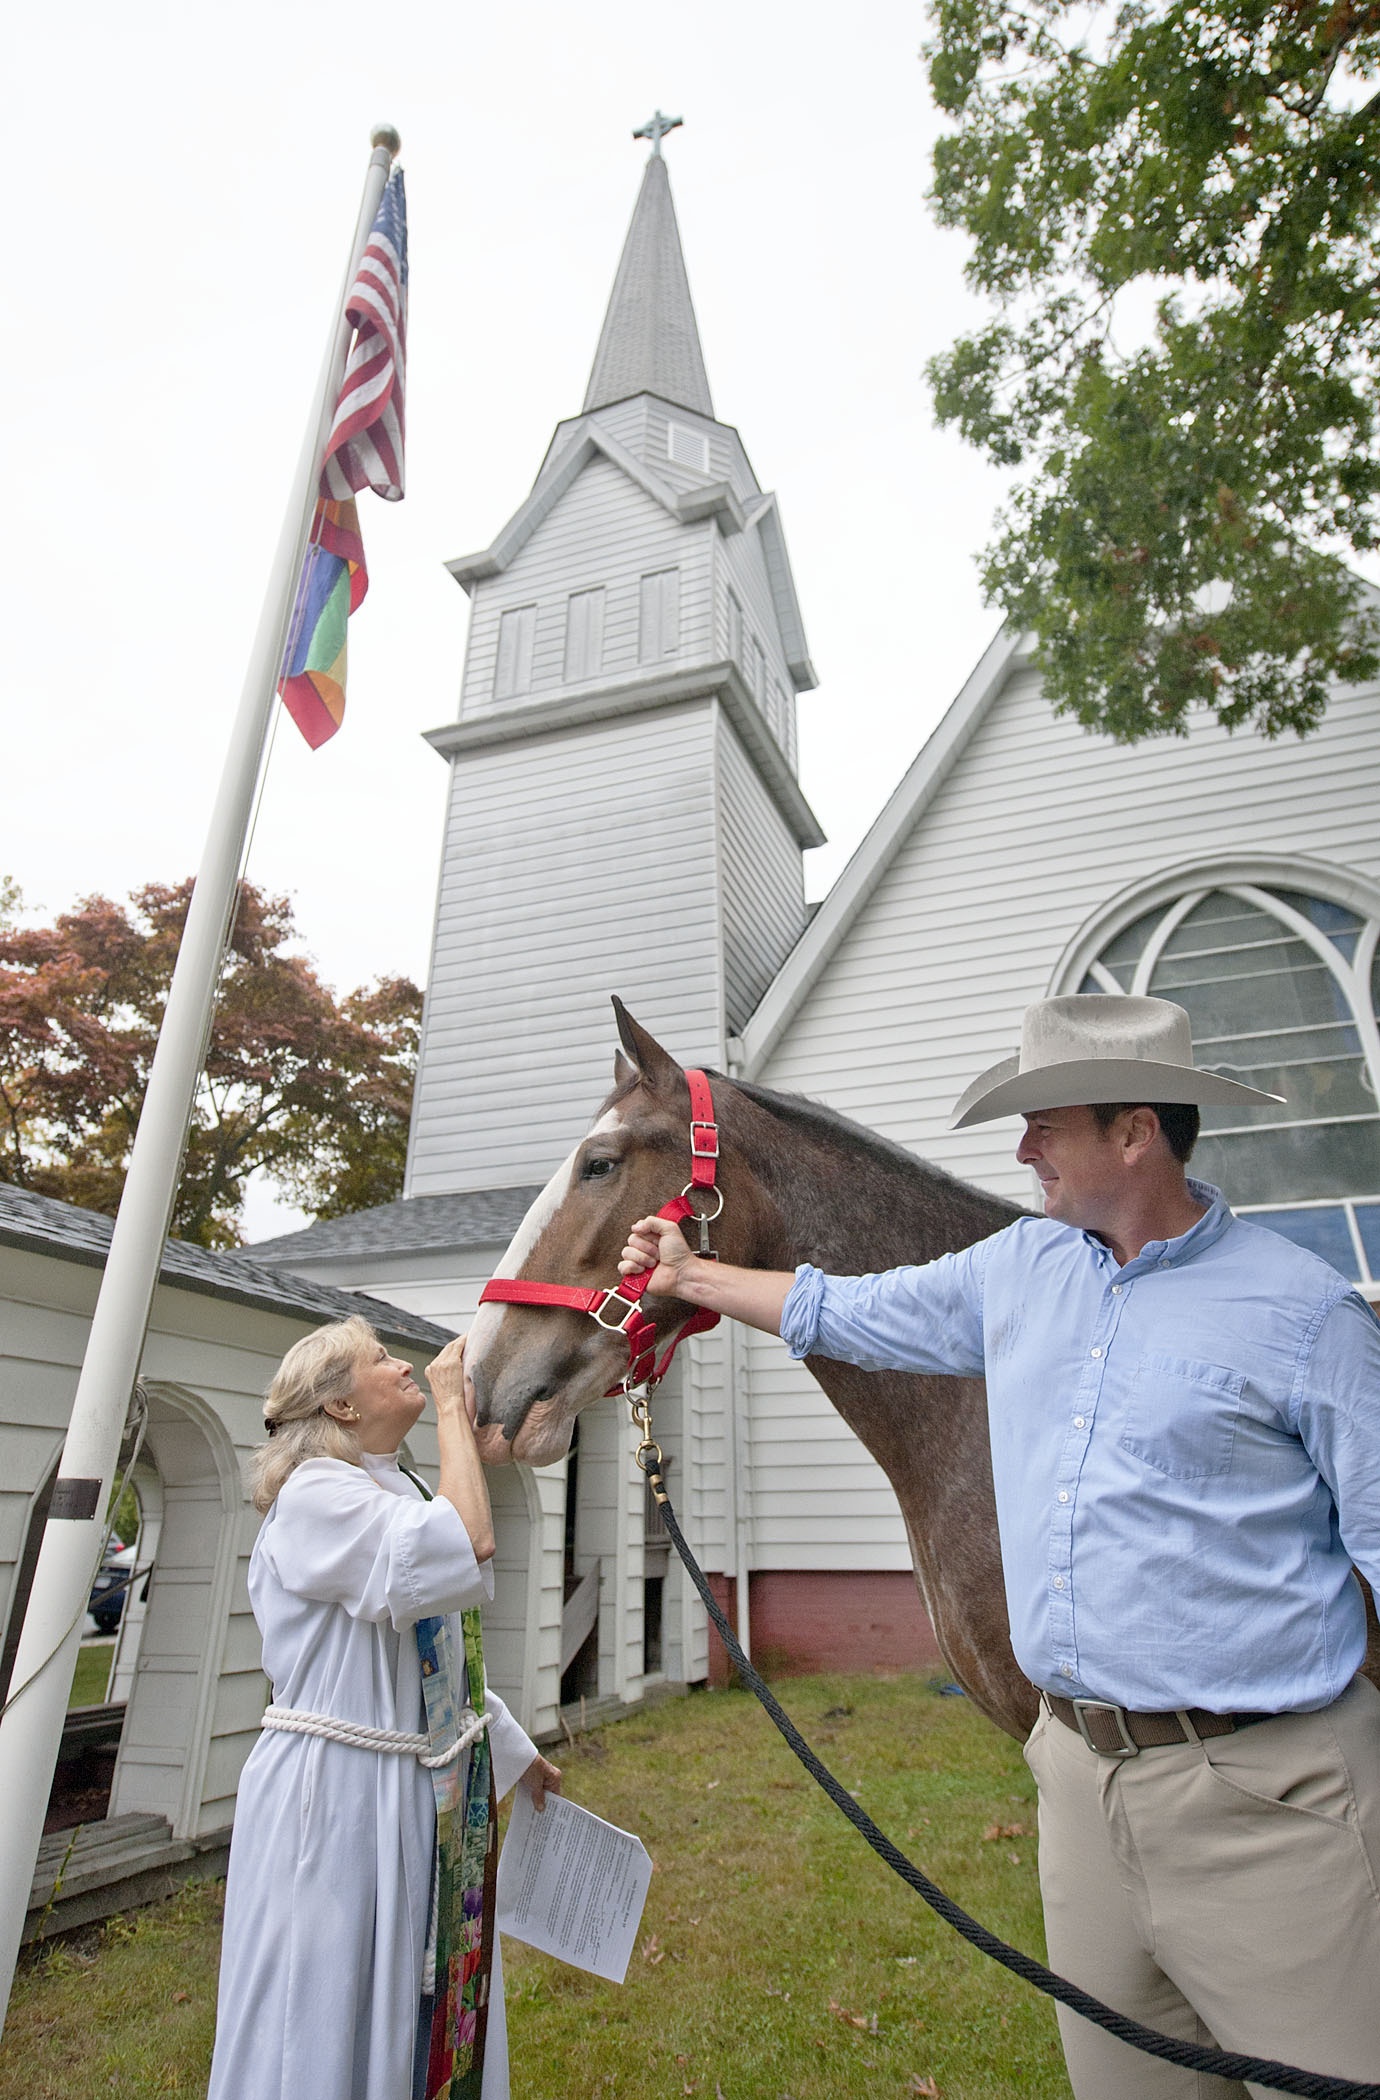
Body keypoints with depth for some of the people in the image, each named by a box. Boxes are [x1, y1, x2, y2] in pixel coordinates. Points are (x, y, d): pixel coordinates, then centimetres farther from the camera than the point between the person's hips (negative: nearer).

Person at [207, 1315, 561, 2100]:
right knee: (326, 2032, 5)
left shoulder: (397, 1497, 12)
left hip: (417, 1798, 9)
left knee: (424, 2022, 20)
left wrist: (518, 1750, 25)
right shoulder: (316, 1494, -19)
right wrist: (454, 1408, -25)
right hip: (334, 1791, -9)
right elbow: (470, 1544, -35)